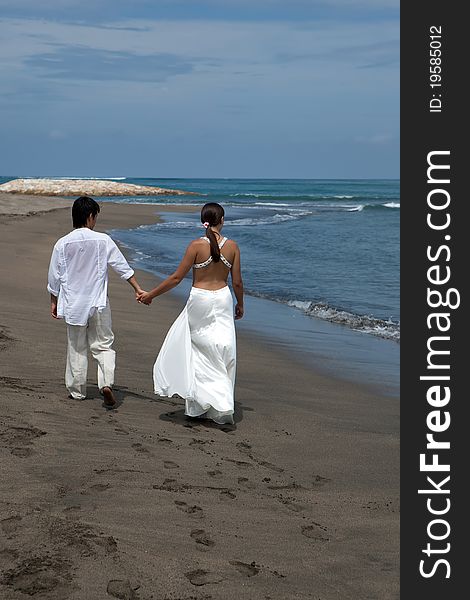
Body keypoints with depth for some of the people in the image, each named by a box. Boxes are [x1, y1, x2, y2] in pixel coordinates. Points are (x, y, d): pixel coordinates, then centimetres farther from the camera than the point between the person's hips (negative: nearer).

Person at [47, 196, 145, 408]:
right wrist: (137, 289, 6)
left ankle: (77, 391, 21)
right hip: (99, 303, -1)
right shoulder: (103, 240, -7)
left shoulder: (63, 243, -5)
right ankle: (106, 383, -12)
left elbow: (54, 277, 2)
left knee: (77, 349, 14)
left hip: (73, 304, 1)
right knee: (103, 345, 8)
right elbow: (122, 267, -3)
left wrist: (54, 302, 15)